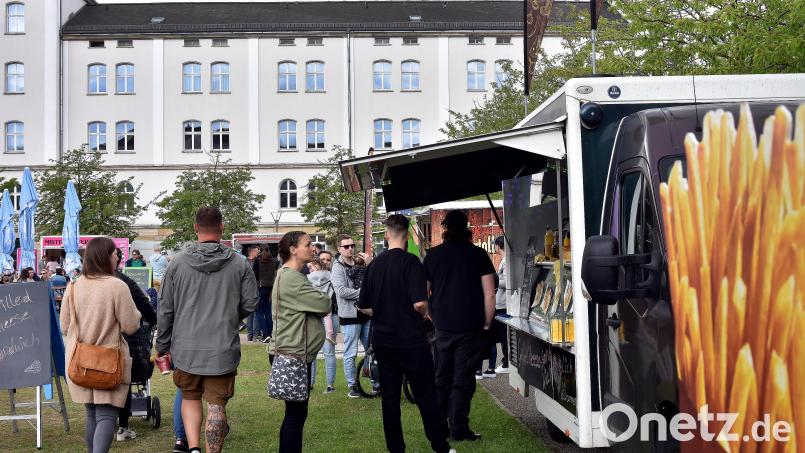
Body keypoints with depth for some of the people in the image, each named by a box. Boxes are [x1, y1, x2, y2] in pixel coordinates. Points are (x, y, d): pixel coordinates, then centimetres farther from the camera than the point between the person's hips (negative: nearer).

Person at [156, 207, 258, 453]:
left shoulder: (177, 263, -4)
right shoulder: (239, 265, -6)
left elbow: (165, 309, 1)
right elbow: (250, 303, -1)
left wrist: (162, 345, 13)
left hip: (185, 348, 1)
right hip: (223, 349, -1)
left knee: (189, 398, 18)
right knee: (216, 405, 6)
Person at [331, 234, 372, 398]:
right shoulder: (338, 268, -5)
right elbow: (341, 291, -18)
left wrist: (370, 264, -7)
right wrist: (362, 292, -17)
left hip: (366, 313, 5)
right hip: (349, 316, -5)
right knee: (351, 353, 1)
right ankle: (352, 386, 11)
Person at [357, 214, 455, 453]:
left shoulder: (373, 265, 5)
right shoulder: (410, 262, -13)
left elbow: (363, 306, 11)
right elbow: (420, 303, -21)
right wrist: (424, 314, 0)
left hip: (382, 340, 5)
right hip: (411, 340, -5)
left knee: (389, 397, 10)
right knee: (426, 397, 3)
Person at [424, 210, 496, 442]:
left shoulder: (433, 254, 3)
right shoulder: (478, 254, -3)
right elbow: (489, 294, -6)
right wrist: (487, 324, 3)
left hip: (443, 326, 3)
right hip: (471, 327, -3)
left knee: (441, 377, 14)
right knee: (463, 379, 1)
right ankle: (459, 428, 2)